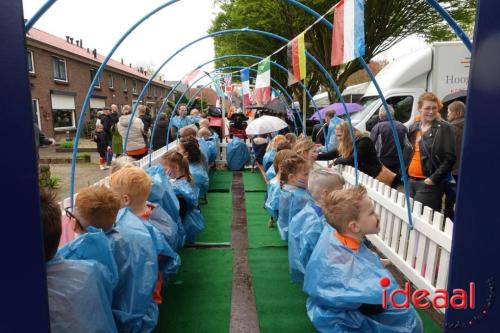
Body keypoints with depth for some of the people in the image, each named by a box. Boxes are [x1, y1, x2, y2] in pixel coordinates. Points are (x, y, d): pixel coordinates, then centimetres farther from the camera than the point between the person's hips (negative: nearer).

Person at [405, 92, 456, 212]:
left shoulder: (444, 128, -5)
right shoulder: (413, 128, 13)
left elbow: (450, 158, -11)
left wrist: (434, 178, -16)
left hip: (429, 183, -6)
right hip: (411, 180, 6)